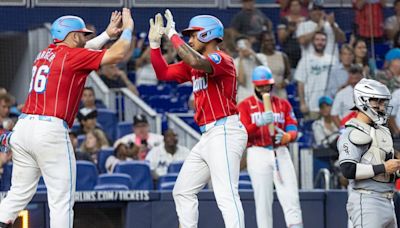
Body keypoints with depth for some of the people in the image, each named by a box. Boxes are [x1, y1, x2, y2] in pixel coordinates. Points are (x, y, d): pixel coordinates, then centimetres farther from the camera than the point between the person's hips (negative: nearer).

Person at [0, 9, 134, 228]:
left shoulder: (44, 54, 19)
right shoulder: (72, 55, -3)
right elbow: (117, 54, -6)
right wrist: (127, 28, 11)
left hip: (23, 126, 8)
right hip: (50, 130, -8)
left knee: (19, 193, 13)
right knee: (61, 199, -3)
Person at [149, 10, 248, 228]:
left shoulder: (222, 59, -10)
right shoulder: (192, 65, 18)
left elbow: (197, 61, -30)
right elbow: (163, 73, 18)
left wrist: (173, 35, -21)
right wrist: (155, 43, 7)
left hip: (224, 133, -10)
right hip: (208, 136, 10)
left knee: (226, 195, -20)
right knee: (183, 191, 15)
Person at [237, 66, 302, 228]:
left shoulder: (283, 104, 15)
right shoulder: (245, 105, 5)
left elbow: (293, 130, 5)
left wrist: (286, 136, -19)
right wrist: (259, 123, -28)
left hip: (281, 153, 2)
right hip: (258, 154, -2)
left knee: (291, 198, -7)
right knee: (263, 199, -4)